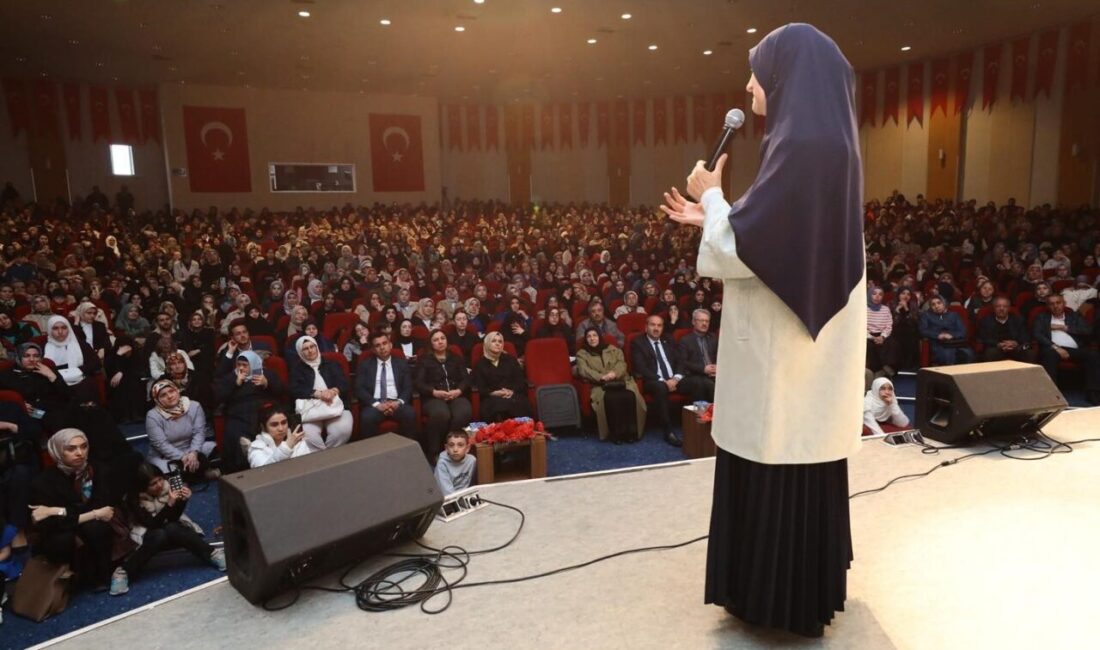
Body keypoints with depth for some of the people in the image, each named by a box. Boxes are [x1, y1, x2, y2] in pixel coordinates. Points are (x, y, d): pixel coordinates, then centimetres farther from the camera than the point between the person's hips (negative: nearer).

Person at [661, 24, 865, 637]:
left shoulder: (802, 146, -21)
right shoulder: (827, 142, 12)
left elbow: (740, 251, -21)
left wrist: (713, 197, -3)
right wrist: (709, 217, 16)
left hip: (785, 345, -10)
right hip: (808, 335, 10)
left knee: (781, 474, 3)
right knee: (802, 468, 20)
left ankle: (785, 600, 20)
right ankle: (805, 586, 37)